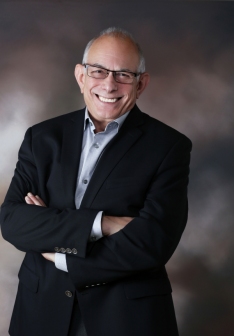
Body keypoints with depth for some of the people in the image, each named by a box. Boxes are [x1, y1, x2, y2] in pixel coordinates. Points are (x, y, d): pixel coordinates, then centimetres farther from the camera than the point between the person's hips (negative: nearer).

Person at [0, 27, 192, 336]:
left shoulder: (170, 146, -8)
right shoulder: (42, 137, 2)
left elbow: (154, 242, -17)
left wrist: (60, 256, -11)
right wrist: (98, 223, -20)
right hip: (43, 311, 3)